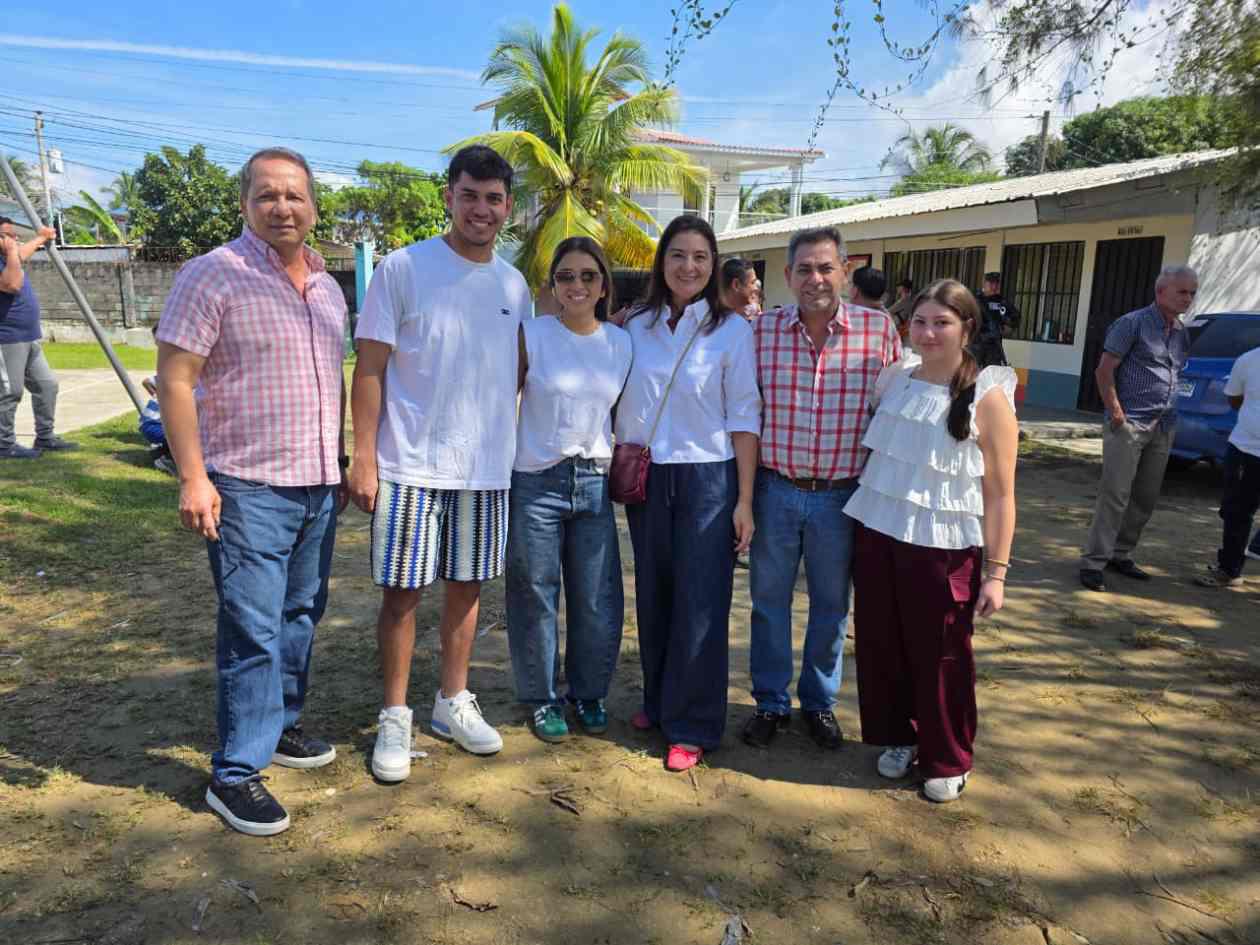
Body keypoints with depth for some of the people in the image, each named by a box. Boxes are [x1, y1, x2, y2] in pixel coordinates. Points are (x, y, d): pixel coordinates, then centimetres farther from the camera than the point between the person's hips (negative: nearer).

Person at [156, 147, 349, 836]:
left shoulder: (327, 287, 12)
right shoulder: (214, 275, -9)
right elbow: (174, 378, -12)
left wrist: (342, 463, 17)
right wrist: (193, 477, -18)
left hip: (319, 484, 7)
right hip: (248, 487, -7)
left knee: (300, 614, 16)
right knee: (254, 629, -4)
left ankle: (278, 724, 34)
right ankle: (235, 774, 9)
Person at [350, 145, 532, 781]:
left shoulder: (515, 287, 8)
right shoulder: (403, 269, -5)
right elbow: (370, 369, -6)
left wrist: (517, 446, 8)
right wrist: (364, 458, -11)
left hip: (487, 467, 4)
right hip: (411, 465, -4)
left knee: (467, 585, 13)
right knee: (402, 590, 3)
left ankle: (452, 703, 29)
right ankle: (395, 717, 19)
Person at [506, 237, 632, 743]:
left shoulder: (621, 343, 6)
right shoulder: (531, 335, -4)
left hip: (595, 482, 3)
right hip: (536, 481, -3)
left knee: (599, 601, 7)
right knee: (536, 597, 7)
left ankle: (589, 694, 29)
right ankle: (543, 698, 26)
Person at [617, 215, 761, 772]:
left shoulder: (731, 330, -3)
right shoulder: (636, 326, 6)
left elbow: (743, 417, -5)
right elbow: (622, 407, 11)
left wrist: (744, 500, -9)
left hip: (707, 478, -3)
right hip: (645, 477, 4)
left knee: (700, 603, 0)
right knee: (652, 596, 12)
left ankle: (692, 727, 14)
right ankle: (657, 701, 32)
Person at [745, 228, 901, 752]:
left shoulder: (879, 329, -6)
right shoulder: (762, 329, -3)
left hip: (841, 495, 0)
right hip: (775, 489, 1)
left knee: (831, 606, 14)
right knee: (769, 600, 12)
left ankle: (820, 702, 35)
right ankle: (770, 703, 31)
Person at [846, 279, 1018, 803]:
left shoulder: (987, 397, -9)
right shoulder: (894, 378, 5)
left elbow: (999, 495, -8)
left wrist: (996, 571, -11)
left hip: (943, 547, -4)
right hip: (879, 533, 4)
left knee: (940, 656, 7)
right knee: (882, 645, 12)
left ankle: (948, 761, 27)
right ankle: (897, 736, 34)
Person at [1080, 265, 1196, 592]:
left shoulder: (1182, 333, 15)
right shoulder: (1133, 323, -6)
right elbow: (1104, 371, -9)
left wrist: (1170, 416, 11)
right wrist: (1116, 414, -13)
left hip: (1163, 428, 7)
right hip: (1129, 424, -7)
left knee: (1146, 498, 9)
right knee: (1115, 494, -10)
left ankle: (1121, 555, 21)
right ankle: (1094, 562, -5)